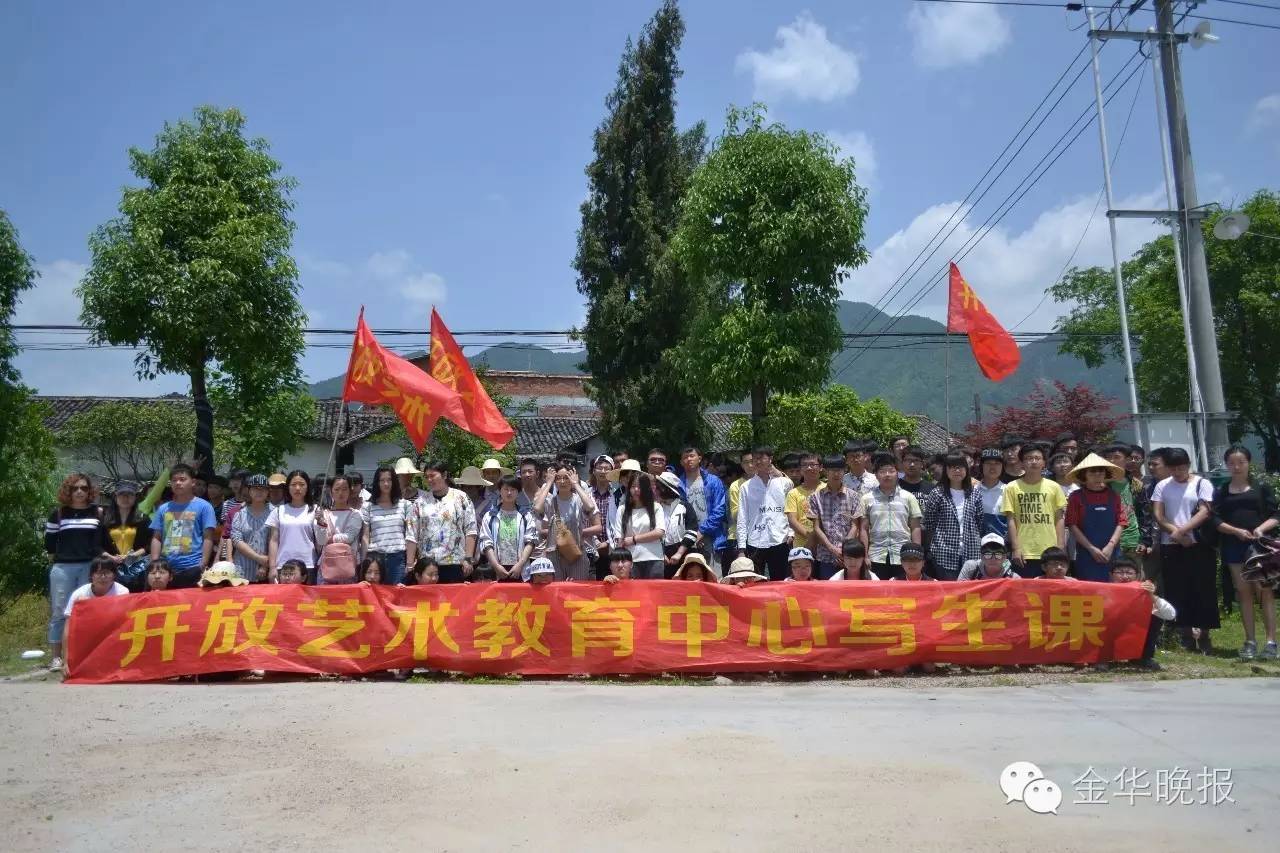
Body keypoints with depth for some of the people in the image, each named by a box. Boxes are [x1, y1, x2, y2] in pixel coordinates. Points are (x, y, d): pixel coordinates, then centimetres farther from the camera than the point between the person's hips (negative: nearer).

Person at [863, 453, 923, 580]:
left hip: (903, 557, 0)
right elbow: (864, 530, 5)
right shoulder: (868, 499, 4)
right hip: (876, 557, 0)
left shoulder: (908, 498, 4)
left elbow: (915, 528, 5)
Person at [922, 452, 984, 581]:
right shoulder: (937, 494, 0)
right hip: (944, 554, -3)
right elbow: (928, 524, 2)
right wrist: (930, 550, 0)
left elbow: (980, 523, 12)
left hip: (970, 554, 3)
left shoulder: (974, 494, 10)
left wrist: (979, 545, 8)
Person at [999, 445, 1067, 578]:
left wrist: (1060, 549, 2)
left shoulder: (1054, 487, 7)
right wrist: (1015, 549, -6)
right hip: (1023, 554, -1)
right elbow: (1011, 520, 1)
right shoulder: (1012, 488, 2)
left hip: (1050, 553, 1)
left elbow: (1059, 519, 8)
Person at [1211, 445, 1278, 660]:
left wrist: (1261, 529, -17)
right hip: (1234, 547, 2)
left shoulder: (1262, 487, 6)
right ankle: (1250, 641, 8)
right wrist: (1236, 531, -13)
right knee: (1243, 592, 4)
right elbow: (1216, 520, 3)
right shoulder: (1221, 491, 11)